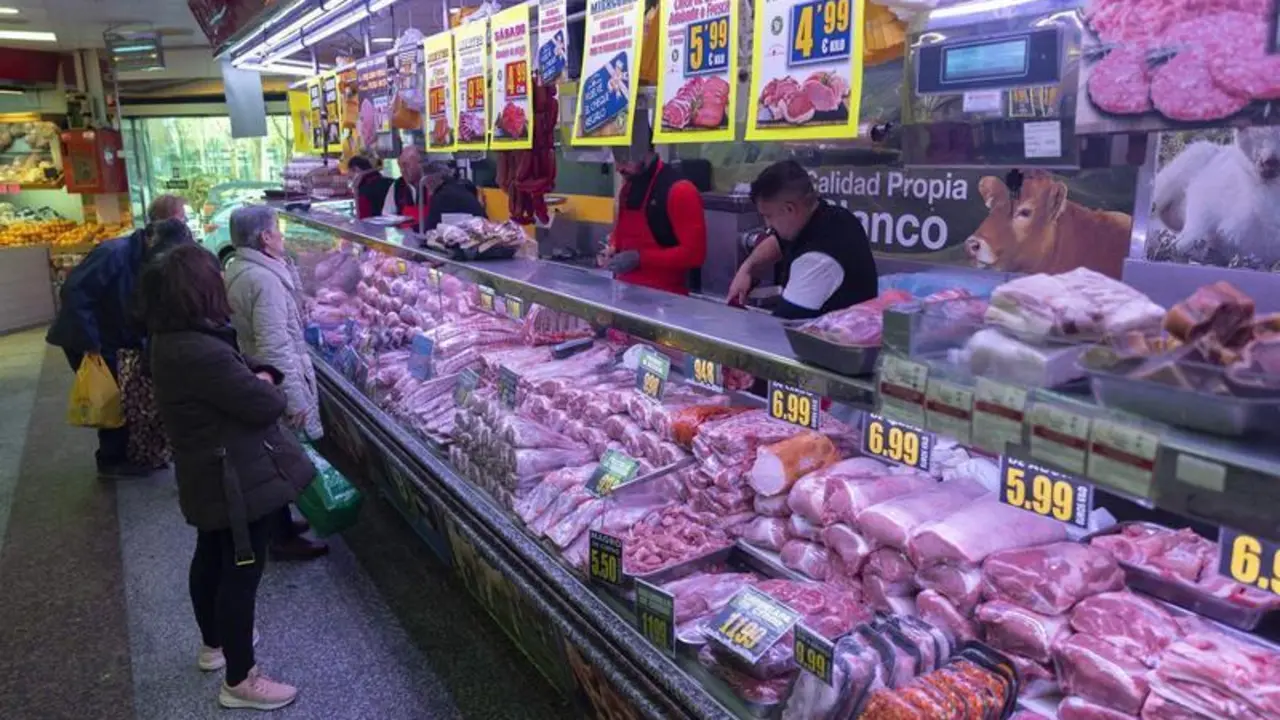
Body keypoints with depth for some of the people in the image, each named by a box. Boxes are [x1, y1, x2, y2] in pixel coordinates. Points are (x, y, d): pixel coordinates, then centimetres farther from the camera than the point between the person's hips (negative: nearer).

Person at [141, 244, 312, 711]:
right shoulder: (202, 352, -31)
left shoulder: (171, 340, 2)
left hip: (207, 475, 11)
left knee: (211, 557, 25)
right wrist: (268, 386, -4)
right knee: (242, 569, 2)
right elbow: (267, 407, -25)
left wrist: (260, 375, -8)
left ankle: (214, 644, 47)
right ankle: (239, 682, 17)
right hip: (239, 478, -11)